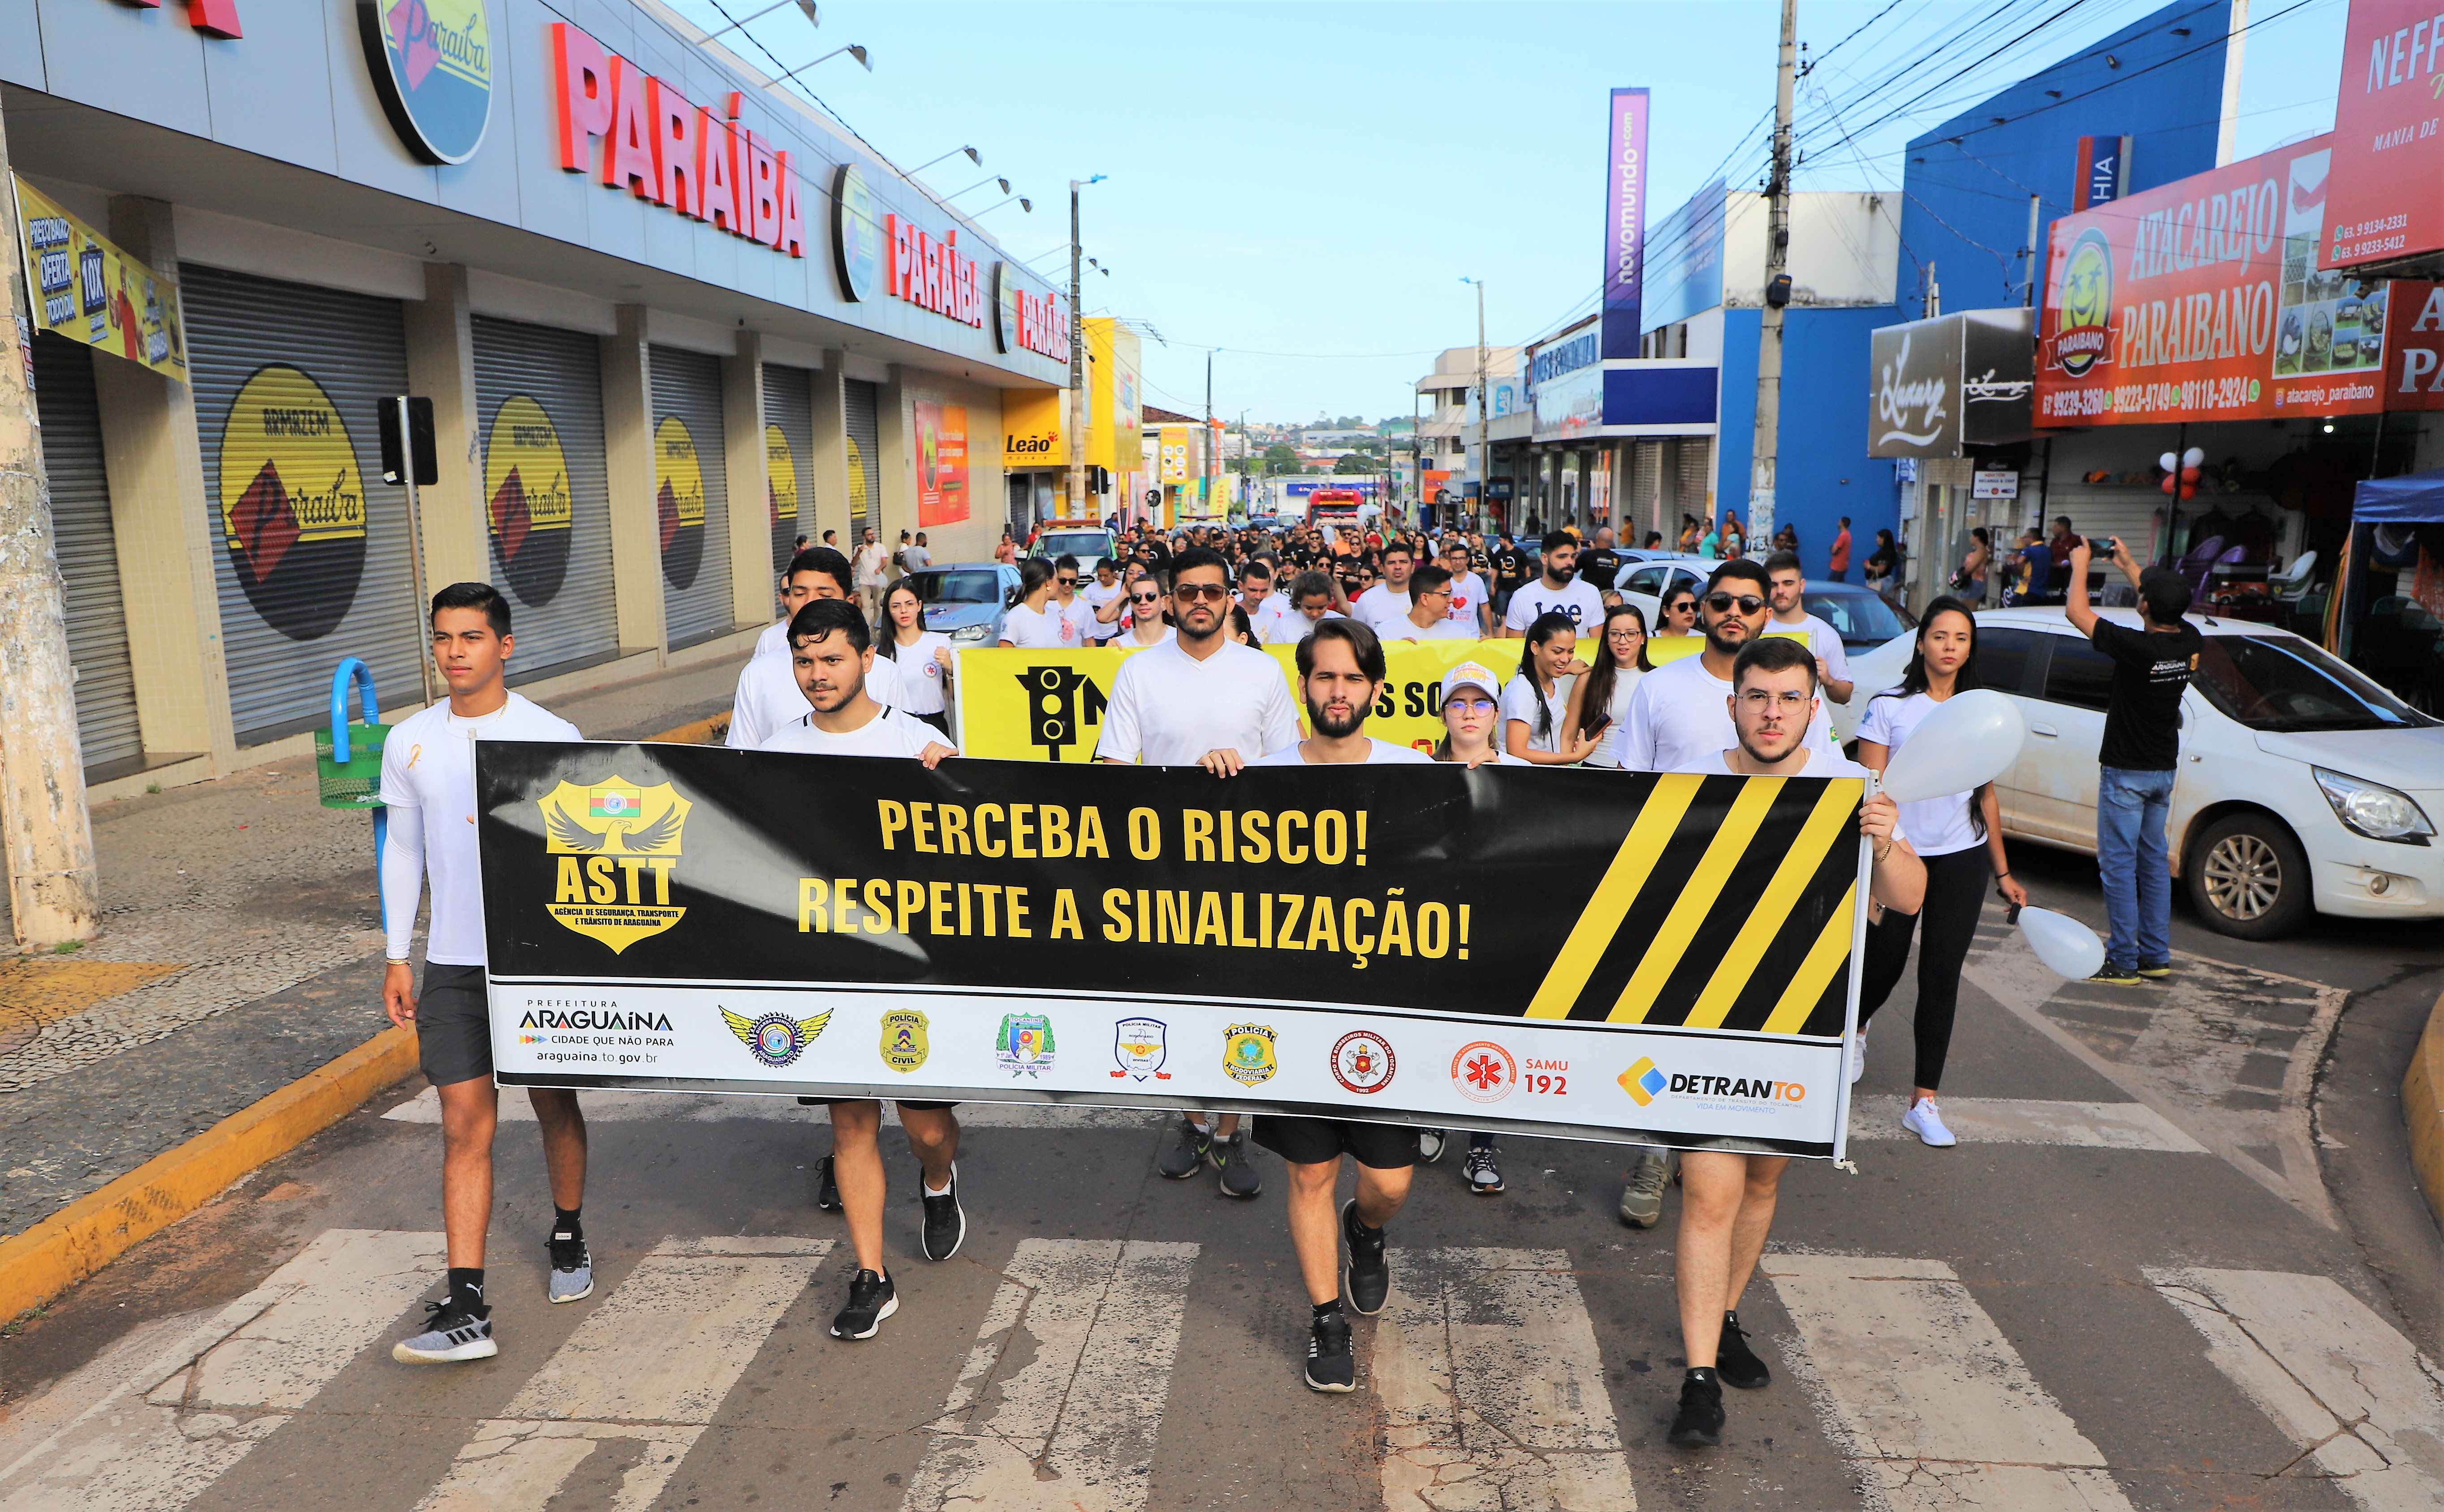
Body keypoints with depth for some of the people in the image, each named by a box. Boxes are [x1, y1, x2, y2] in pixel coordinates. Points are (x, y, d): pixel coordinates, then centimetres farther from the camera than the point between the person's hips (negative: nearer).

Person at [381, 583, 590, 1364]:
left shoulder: (554, 736, -7)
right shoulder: (410, 742, 3)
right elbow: (403, 851, 12)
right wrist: (396, 956, 10)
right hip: (452, 961, 2)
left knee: (555, 1103, 14)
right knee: (465, 1127, -2)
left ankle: (568, 1236, 37)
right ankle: (466, 1307, 0)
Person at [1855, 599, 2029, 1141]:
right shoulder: (1889, 708, -4)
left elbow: (1986, 797, 14)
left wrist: (2003, 874, 13)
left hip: (1961, 861, 2)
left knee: (1941, 977, 1)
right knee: (1883, 965, 6)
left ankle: (1924, 1102, 9)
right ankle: (1855, 1028, 42)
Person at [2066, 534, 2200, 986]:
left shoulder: (2137, 647, -24)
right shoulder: (2190, 641, -3)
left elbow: (2078, 613, -16)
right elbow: (2167, 610, 20)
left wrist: (2080, 564, 0)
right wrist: (2129, 566, 26)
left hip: (2127, 772, -7)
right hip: (2164, 770, 7)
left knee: (2119, 863, -1)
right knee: (2154, 859, 15)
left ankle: (2123, 961, 2)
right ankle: (2156, 956, 21)